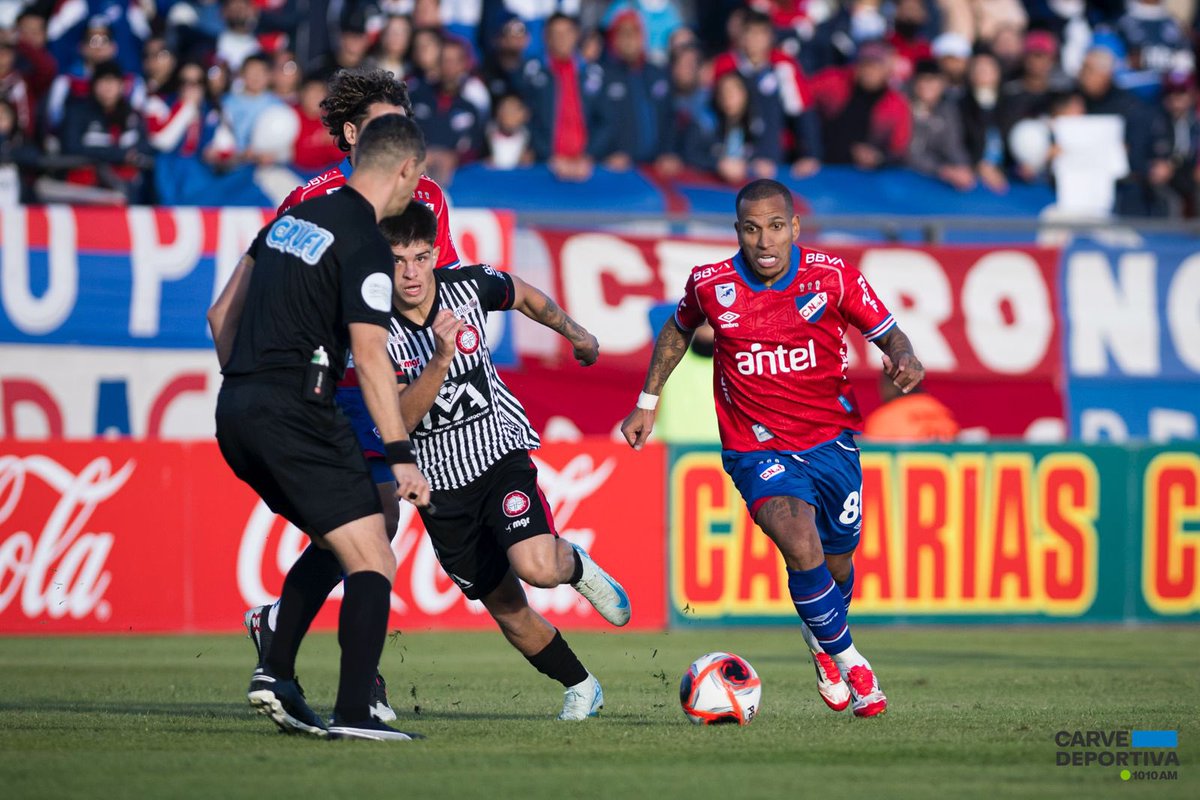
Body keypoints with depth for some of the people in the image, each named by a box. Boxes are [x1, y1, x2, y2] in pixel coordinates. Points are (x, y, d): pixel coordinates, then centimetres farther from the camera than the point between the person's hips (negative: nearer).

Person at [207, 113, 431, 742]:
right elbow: (370, 358, -16)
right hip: (294, 412, -9)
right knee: (373, 561, -7)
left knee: (332, 543, 23)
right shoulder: (365, 246, -10)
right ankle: (352, 713, -18)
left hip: (235, 409, 9)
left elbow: (221, 315, 20)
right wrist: (402, 456, -16)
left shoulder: (295, 217, 15)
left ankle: (275, 675, 14)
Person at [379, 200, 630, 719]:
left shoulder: (468, 286, -12)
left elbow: (526, 298, 11)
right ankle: (580, 688, 31)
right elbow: (398, 419, -25)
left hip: (501, 456, -1)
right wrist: (441, 356, -37)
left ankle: (576, 566, 11)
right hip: (440, 483, 1)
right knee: (506, 610, 7)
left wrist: (576, 335, 27)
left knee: (536, 567, -26)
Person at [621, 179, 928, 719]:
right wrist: (647, 401, 15)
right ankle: (846, 660, -4)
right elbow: (679, 329, 13)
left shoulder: (832, 277, -10)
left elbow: (887, 333, -1)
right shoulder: (710, 285, -9)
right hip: (757, 448, -2)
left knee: (837, 565, 14)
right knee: (802, 546, -26)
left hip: (830, 441, 2)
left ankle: (821, 641, 50)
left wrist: (904, 359, -24)